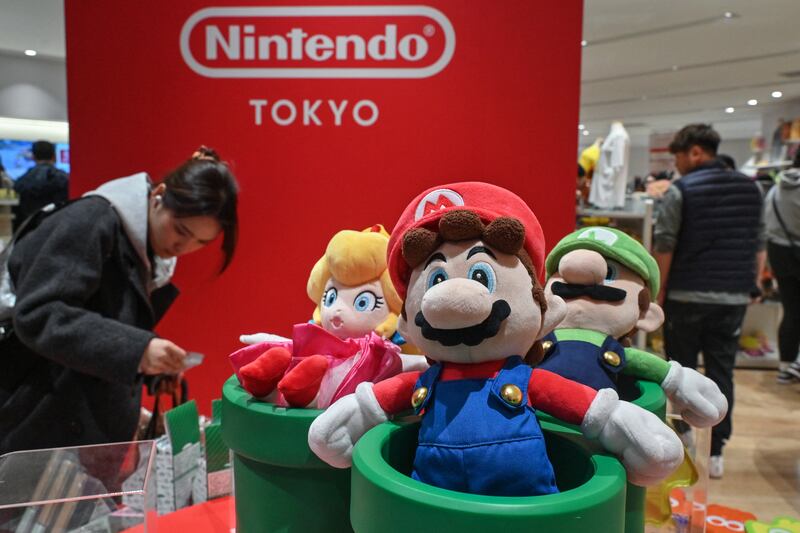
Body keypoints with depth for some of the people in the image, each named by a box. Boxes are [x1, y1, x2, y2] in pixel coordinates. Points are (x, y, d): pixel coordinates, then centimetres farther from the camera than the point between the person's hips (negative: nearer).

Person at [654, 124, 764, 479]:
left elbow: (664, 247, -10)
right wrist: (750, 285, 17)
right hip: (734, 298, 4)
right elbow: (759, 245, 10)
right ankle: (717, 453, 12)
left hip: (687, 298, -4)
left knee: (682, 371, 10)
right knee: (722, 373, 9)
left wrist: (659, 291, -1)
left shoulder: (681, 190, -8)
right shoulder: (750, 188, 7)